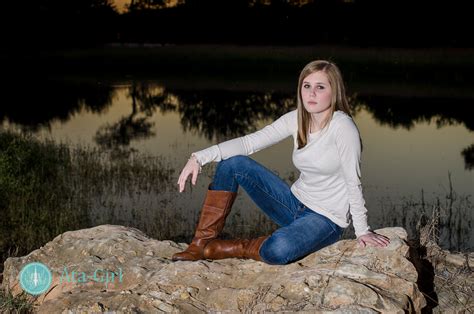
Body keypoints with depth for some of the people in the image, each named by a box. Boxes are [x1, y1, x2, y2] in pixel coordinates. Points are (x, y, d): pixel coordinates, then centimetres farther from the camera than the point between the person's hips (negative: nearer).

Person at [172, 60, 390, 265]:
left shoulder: (342, 126, -21)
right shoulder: (297, 119, -2)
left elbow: (353, 182, -16)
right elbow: (249, 142, -6)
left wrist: (362, 231, -11)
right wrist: (200, 157, -16)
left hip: (327, 219, -6)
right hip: (295, 203, 7)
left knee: (277, 251, -37)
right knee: (233, 163, -7)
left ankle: (221, 250, -8)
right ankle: (203, 243, -2)